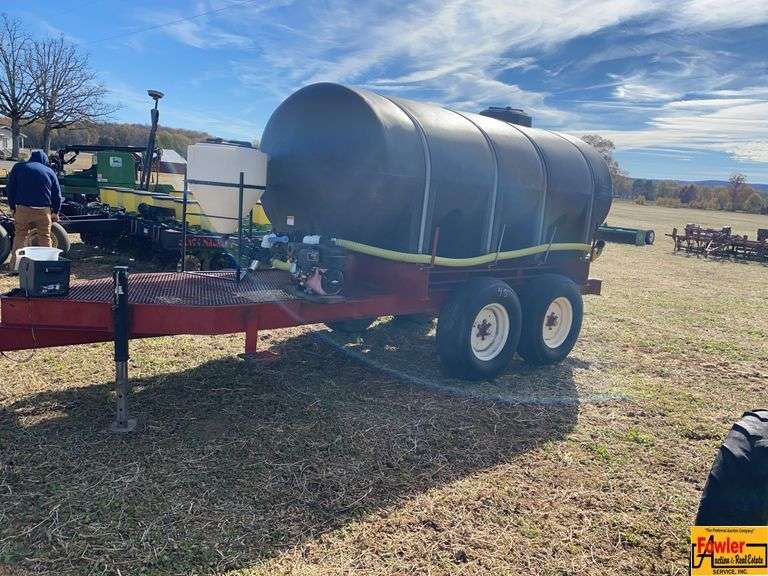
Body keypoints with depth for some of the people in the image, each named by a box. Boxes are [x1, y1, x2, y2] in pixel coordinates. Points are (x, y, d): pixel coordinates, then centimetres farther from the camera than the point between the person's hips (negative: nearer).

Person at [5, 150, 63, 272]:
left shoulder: (18, 167, 9)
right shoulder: (50, 172, 10)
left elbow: (10, 189, 7)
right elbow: (57, 194, 9)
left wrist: (12, 206, 15)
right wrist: (55, 212, 17)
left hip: (22, 208, 0)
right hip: (43, 210, 0)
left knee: (20, 236, 11)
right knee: (45, 238, 8)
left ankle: (15, 266, 8)